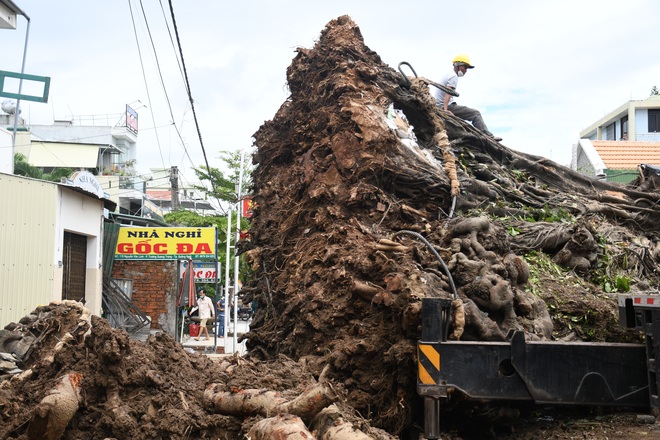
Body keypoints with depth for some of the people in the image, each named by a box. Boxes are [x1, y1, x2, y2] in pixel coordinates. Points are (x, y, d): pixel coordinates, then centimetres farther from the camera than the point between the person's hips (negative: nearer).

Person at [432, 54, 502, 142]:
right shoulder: (454, 77, -10)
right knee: (475, 113, -13)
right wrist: (445, 110, -35)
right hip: (446, 106, -11)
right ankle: (488, 137, -18)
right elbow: (447, 93, -24)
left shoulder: (449, 75, 22)